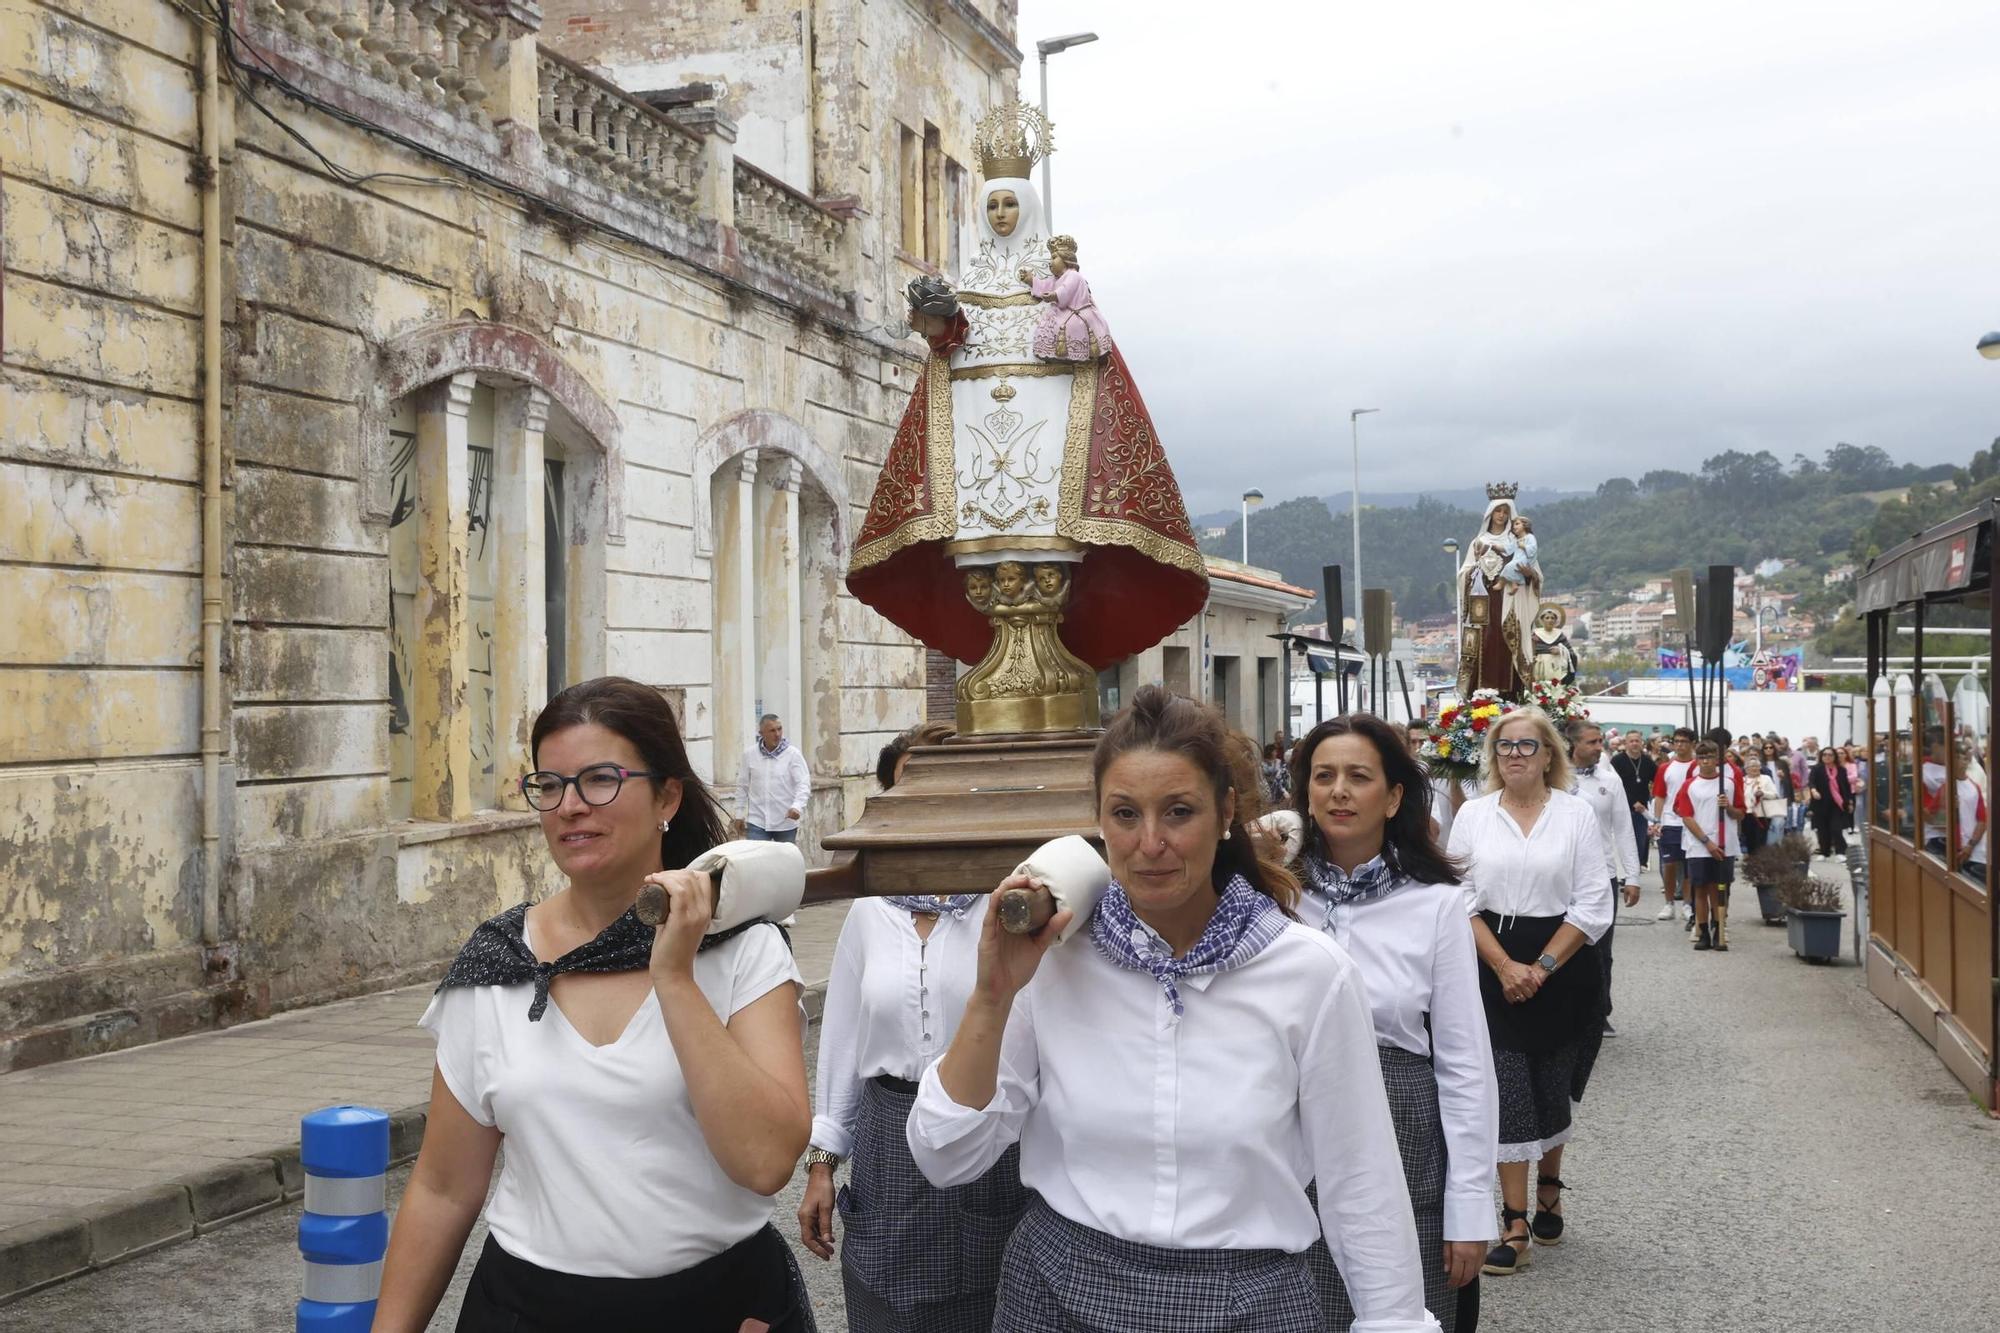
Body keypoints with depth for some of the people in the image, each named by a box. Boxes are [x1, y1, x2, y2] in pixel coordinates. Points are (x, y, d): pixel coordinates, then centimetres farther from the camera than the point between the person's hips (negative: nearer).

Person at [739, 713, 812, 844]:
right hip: (757, 822, 1)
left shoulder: (793, 754, -4)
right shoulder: (749, 755, 3)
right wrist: (740, 814, 12)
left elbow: (804, 784, -12)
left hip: (786, 822, -1)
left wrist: (797, 806, -29)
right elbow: (743, 786, 12)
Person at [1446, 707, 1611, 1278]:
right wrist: (1504, 966, -11)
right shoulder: (1474, 815, 2)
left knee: (1552, 1086, 13)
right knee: (1508, 1092, -4)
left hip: (1561, 966, 0)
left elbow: (1592, 904, -4)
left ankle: (1548, 1188, 37)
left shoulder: (1576, 813, -1)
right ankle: (1515, 1226, -2)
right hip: (1494, 965, 0)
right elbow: (1462, 899, -1)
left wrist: (1542, 968, -10)